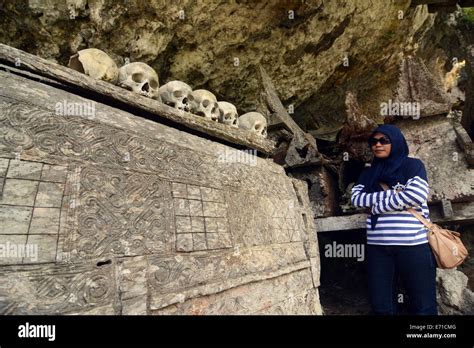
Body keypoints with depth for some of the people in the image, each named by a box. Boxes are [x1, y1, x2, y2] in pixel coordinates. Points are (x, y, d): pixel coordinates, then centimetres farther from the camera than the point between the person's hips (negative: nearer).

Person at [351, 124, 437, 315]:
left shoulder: (413, 165, 4)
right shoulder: (369, 173, 14)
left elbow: (417, 195, -13)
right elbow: (356, 198, 0)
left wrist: (376, 206, -6)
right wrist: (394, 194, -10)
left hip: (413, 244, -3)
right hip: (377, 245, 3)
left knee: (423, 305, 6)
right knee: (381, 305, 9)